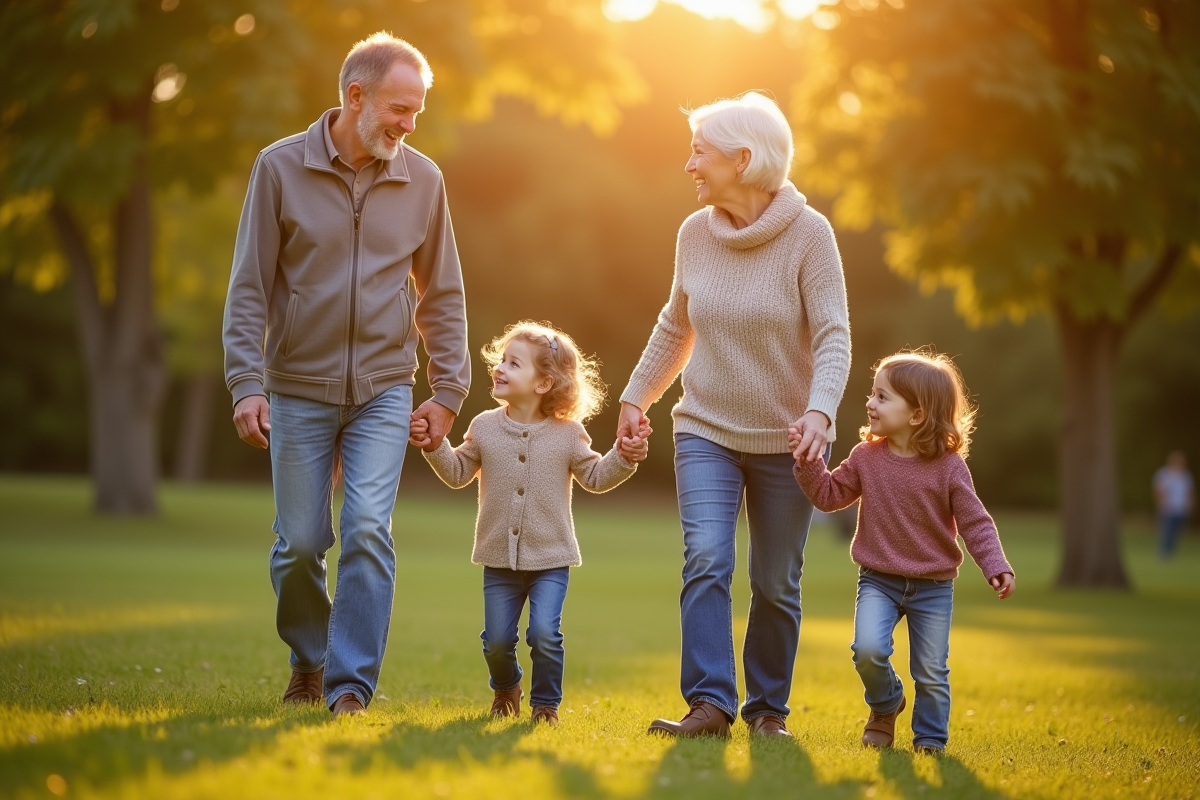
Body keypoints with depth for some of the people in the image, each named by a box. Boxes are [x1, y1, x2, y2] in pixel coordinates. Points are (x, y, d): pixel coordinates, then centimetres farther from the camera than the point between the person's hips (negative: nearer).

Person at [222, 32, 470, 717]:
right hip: (299, 389, 0)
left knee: (368, 531, -13)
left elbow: (442, 295, 9)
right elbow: (249, 288, -3)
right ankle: (308, 661, 30)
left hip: (384, 391, 0)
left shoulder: (422, 181, 1)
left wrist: (449, 391, 5)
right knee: (301, 542, 5)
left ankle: (352, 684, -6)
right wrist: (247, 385, -11)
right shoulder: (281, 168, -4)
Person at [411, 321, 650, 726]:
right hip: (500, 559, 2)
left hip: (551, 559, -2)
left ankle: (545, 703, 8)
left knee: (544, 634, -14)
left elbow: (595, 477, 2)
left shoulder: (568, 434, -5)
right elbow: (458, 473, 7)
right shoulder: (485, 427, 0)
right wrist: (435, 447, -8)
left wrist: (623, 457, -13)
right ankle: (506, 688, 36)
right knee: (497, 639, 5)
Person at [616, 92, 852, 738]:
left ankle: (767, 706, 21)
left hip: (785, 440, -2)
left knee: (775, 583, 5)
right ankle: (709, 703, -16)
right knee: (706, 558, -15)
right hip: (705, 430, 2)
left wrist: (819, 411, -32)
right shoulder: (695, 234, 1)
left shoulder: (809, 235, -12)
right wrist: (636, 396, 16)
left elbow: (833, 337, -17)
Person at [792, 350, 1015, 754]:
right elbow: (829, 495, 7)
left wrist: (997, 567, -21)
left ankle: (930, 738, 26)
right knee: (868, 649, -19)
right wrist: (808, 463, -8)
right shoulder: (867, 457, -2)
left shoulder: (949, 467, -11)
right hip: (879, 580, 1)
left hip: (933, 587, -1)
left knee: (931, 672, 4)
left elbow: (975, 523, -9)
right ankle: (886, 705, 11)